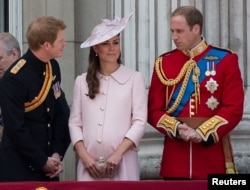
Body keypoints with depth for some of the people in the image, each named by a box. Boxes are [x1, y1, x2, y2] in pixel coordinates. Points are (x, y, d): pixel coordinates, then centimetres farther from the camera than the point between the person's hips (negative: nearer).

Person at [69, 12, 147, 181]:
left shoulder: (134, 78, 2)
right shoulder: (82, 81, 10)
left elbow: (140, 122, -2)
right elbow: (75, 123, 8)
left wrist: (118, 154, -11)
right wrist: (84, 155, -5)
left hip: (123, 163, -2)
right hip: (89, 163, 2)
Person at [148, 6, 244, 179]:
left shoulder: (225, 60, 0)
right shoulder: (163, 63, 7)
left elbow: (234, 109, -6)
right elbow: (154, 110, 4)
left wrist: (203, 133, -18)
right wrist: (177, 128, -14)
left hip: (213, 153, -2)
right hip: (175, 156, 2)